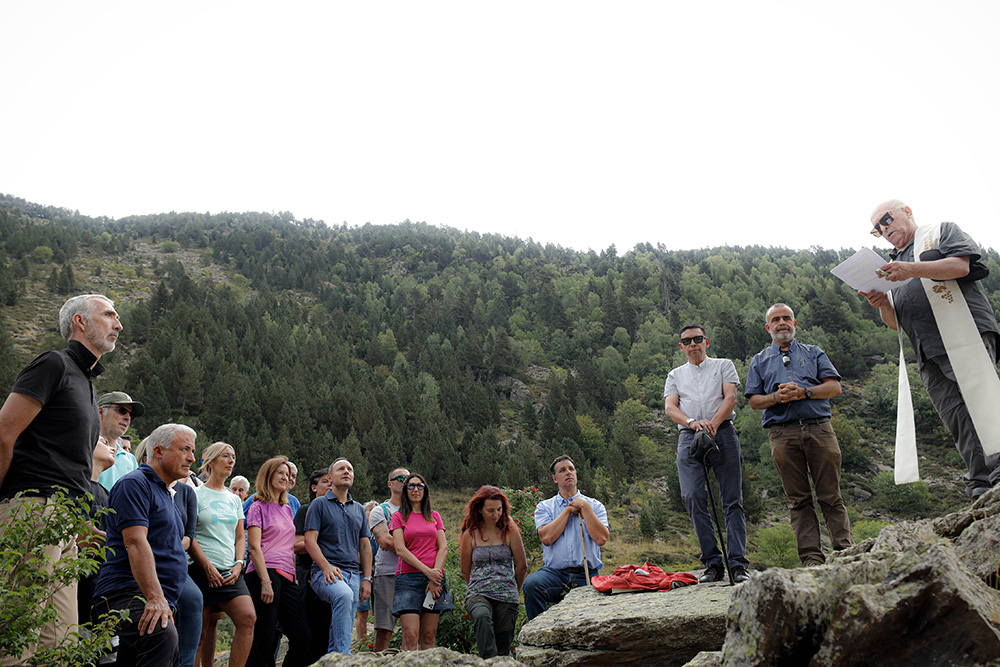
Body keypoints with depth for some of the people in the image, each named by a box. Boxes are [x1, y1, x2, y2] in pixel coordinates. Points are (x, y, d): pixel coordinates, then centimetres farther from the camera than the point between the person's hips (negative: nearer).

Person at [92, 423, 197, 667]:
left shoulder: (164, 493, 27)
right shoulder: (134, 483, -5)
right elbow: (135, 542, -18)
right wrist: (155, 598, -27)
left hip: (160, 601, 10)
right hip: (126, 592, -10)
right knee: (162, 636, -36)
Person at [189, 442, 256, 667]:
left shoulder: (234, 499, 18)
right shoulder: (196, 494, 1)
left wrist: (238, 564, 2)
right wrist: (207, 566, -12)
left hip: (230, 572, 5)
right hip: (202, 570, -5)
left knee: (248, 618, -13)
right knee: (200, 630, -4)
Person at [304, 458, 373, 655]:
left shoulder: (359, 509, 21)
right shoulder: (319, 504, 6)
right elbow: (310, 540, -3)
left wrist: (367, 578, 10)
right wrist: (326, 567, -17)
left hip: (353, 573, 6)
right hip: (326, 572, -6)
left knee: (344, 628, 0)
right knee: (344, 595, -35)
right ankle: (343, 656, -36)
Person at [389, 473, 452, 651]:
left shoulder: (434, 516, 17)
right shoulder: (399, 517, 9)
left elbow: (443, 547, 8)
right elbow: (400, 549, -2)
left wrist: (435, 574, -8)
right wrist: (427, 571, -12)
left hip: (434, 577, 3)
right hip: (408, 578, -3)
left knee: (428, 637, 2)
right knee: (410, 635, -14)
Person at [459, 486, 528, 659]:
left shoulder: (510, 531, 4)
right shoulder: (470, 534, 5)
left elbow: (522, 567, 10)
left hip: (507, 597, 1)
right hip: (478, 593, -1)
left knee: (503, 647, -3)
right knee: (482, 616, -34)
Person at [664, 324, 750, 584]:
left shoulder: (723, 365, 19)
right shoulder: (675, 375, 24)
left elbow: (730, 397, 3)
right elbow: (670, 407, 7)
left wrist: (713, 423, -15)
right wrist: (692, 422, -14)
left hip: (723, 433, -1)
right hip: (689, 438, 1)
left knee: (732, 500, -7)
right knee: (693, 498, -13)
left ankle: (738, 564, -7)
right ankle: (712, 564, -8)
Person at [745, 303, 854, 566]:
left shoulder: (814, 353, 19)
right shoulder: (759, 361, 19)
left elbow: (835, 387, 7)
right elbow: (754, 401, 12)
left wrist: (804, 392, -8)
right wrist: (777, 398, -8)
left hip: (819, 428, 0)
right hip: (783, 433, 0)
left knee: (831, 495, -2)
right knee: (799, 500, -1)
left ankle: (845, 551, 1)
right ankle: (812, 558, 0)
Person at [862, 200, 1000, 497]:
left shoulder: (942, 231, 17)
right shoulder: (895, 265, 31)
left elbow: (961, 265, -4)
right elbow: (896, 323, 25)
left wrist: (913, 270, -14)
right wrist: (883, 305, 3)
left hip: (965, 334, -5)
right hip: (929, 354, 6)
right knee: (956, 417, -5)